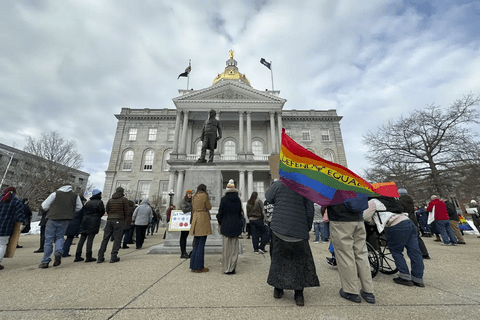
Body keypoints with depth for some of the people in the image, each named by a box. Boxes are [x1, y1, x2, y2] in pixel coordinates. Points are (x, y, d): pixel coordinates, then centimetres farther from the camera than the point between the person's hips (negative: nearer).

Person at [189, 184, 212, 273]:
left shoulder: (195, 197, 13)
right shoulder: (205, 196, -6)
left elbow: (193, 210, 16)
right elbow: (209, 207, -3)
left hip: (195, 219, 7)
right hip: (203, 219, -7)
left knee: (196, 244, 13)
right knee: (201, 244, -1)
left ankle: (193, 266, 20)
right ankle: (199, 267, 5)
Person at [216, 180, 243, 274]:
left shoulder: (224, 199, -9)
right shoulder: (238, 199, -1)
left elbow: (220, 212, -4)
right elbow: (240, 212, 6)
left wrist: (220, 223, 11)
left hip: (226, 225, -2)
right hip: (236, 226, 2)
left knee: (226, 247, 8)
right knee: (234, 247, 11)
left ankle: (226, 268, 16)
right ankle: (232, 268, 18)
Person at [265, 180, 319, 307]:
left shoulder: (278, 184, -7)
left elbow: (268, 199, 2)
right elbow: (310, 211, -1)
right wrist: (307, 228, 11)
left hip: (279, 228, 1)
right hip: (299, 231, 0)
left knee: (278, 258, 18)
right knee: (300, 260, 17)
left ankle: (278, 289, 30)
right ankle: (299, 294, 22)